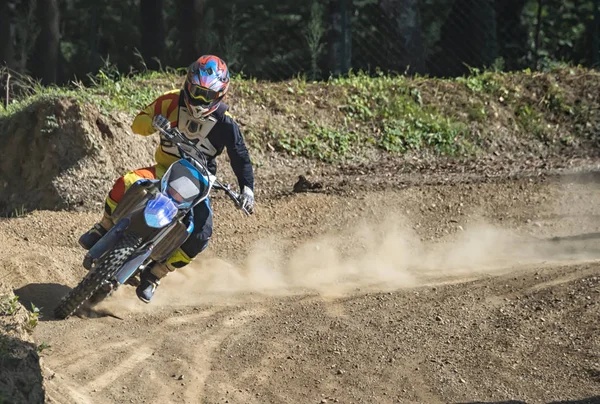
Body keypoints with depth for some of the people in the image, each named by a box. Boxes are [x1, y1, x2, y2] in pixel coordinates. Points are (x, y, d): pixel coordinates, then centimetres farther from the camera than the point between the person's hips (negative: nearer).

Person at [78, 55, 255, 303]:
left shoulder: (224, 124, -10)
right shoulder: (173, 102, -6)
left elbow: (241, 159, -6)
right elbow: (138, 123, -2)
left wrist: (247, 189, -22)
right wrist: (155, 124, -26)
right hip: (164, 169, 0)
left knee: (200, 237, -22)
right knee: (125, 184, -32)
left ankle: (155, 275, -4)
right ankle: (103, 229, -6)